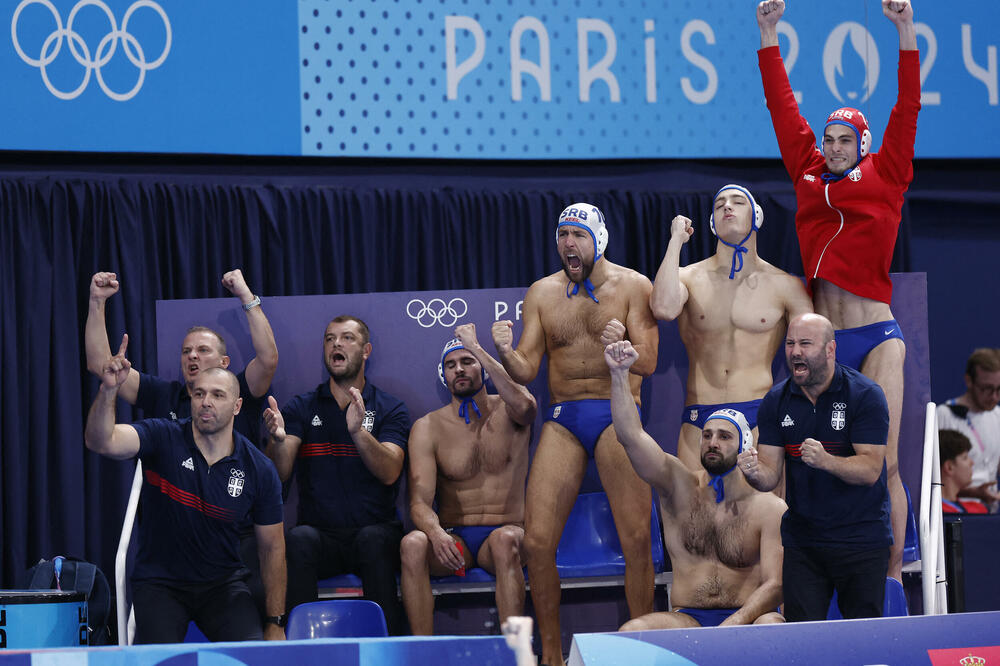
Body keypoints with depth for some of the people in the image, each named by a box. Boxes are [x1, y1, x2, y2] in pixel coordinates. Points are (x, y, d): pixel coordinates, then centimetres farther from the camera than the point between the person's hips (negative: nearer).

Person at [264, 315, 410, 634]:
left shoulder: (390, 409, 9)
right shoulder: (300, 408, 13)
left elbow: (389, 473, -9)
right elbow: (280, 474, -2)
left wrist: (358, 431, -26)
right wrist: (278, 439, -24)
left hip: (377, 532, -1)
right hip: (321, 534, 1)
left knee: (373, 538, -34)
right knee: (299, 538, -32)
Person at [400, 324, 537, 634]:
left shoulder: (506, 411, 4)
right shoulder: (428, 428, 5)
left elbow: (524, 406, -25)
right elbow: (420, 501, -5)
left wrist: (476, 347, -19)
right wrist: (435, 532, -30)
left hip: (506, 530, -1)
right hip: (453, 537, 1)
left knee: (504, 539, -37)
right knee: (412, 544, -32)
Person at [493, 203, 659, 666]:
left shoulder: (633, 287, 3)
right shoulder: (542, 293, 11)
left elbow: (648, 363, -4)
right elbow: (526, 371, 7)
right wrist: (505, 353, -16)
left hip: (617, 416, -2)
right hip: (563, 419, 2)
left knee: (636, 538, -15)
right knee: (536, 540, -9)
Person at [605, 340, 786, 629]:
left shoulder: (770, 507, 1)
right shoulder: (680, 486, 7)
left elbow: (775, 585, -7)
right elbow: (631, 436, -7)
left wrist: (729, 628, -23)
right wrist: (619, 374, -20)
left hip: (745, 618, -1)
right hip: (686, 618, 1)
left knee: (773, 625, -36)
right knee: (631, 631, -30)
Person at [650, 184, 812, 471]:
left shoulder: (784, 285, 7)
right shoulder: (689, 278, 7)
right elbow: (663, 309, -16)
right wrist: (676, 241, -4)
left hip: (759, 415, -1)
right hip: (699, 417, 1)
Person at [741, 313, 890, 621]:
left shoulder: (866, 395, -10)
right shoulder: (775, 401, 2)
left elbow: (870, 471, -16)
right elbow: (771, 475, 0)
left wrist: (825, 461, -34)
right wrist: (755, 472, -24)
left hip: (861, 539, -3)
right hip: (801, 543, 3)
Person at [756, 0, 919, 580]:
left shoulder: (883, 178, 4)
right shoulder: (810, 175, 12)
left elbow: (907, 112, -2)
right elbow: (784, 109, 12)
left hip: (876, 336, -3)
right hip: (822, 339, 3)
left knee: (883, 462, -6)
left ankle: (892, 577, -5)